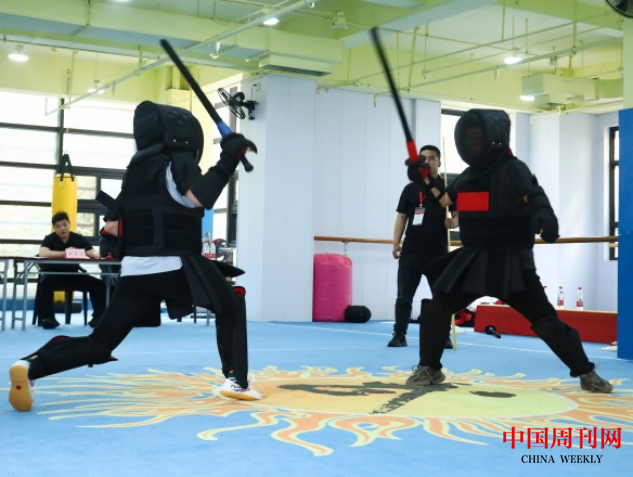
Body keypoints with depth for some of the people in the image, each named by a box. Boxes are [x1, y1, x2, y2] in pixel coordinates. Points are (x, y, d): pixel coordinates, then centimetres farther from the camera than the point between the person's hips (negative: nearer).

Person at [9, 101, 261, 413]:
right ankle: (236, 381, 6)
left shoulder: (137, 168, 19)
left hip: (136, 269, 7)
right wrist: (229, 158, -16)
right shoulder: (178, 161, -4)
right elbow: (201, 198, -22)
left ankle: (30, 366, -14)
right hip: (174, 266, -6)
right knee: (231, 307, 15)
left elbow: (123, 226, 19)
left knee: (100, 343, 6)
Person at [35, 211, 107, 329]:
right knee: (45, 283, -37)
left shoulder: (79, 238, 1)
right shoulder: (50, 239, -8)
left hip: (73, 275, 3)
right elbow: (42, 253, -29)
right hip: (54, 275, -3)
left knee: (98, 284, -17)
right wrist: (64, 253, -41)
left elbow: (94, 253, -9)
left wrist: (93, 254, -36)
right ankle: (47, 317, -31)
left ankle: (99, 317, -10)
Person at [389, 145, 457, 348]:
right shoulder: (410, 188, 9)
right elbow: (401, 217, 9)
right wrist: (396, 243, 0)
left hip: (438, 251, -1)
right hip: (411, 251, 2)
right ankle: (399, 335, 10)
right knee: (404, 295, 3)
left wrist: (452, 222, -20)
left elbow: (458, 215, 3)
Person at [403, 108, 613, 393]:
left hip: (510, 261, -6)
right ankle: (429, 369, 17)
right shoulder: (469, 175, 11)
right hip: (472, 259, 7)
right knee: (435, 307, 1)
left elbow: (535, 196, -24)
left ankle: (586, 373, 8)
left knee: (545, 320, -6)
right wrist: (425, 180, 12)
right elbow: (445, 200, 25)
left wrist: (545, 218, -45)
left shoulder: (511, 169, -11)